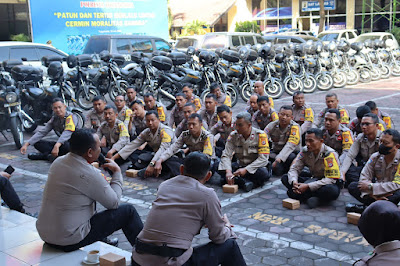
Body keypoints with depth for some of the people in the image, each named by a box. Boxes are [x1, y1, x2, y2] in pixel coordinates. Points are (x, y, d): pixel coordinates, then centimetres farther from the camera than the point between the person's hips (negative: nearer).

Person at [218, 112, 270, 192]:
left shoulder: (260, 135, -16)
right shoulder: (233, 135, -6)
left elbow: (263, 158, -20)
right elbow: (226, 155, -10)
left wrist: (246, 169, -30)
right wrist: (228, 171, -29)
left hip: (254, 167, -3)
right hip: (240, 165, 4)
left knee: (263, 173, -36)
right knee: (220, 168, -21)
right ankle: (245, 182, -29)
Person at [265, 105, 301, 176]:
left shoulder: (295, 127, -16)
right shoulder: (272, 125, -5)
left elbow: (290, 146, -29)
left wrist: (279, 159, -42)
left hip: (293, 152, -2)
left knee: (291, 157, -37)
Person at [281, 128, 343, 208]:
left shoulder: (329, 154, -23)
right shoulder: (305, 151, -8)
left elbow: (331, 179, -27)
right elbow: (294, 168, -3)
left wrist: (308, 186, -32)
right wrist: (294, 182, -27)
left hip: (332, 182, -5)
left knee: (331, 191, -43)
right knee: (285, 178, -11)